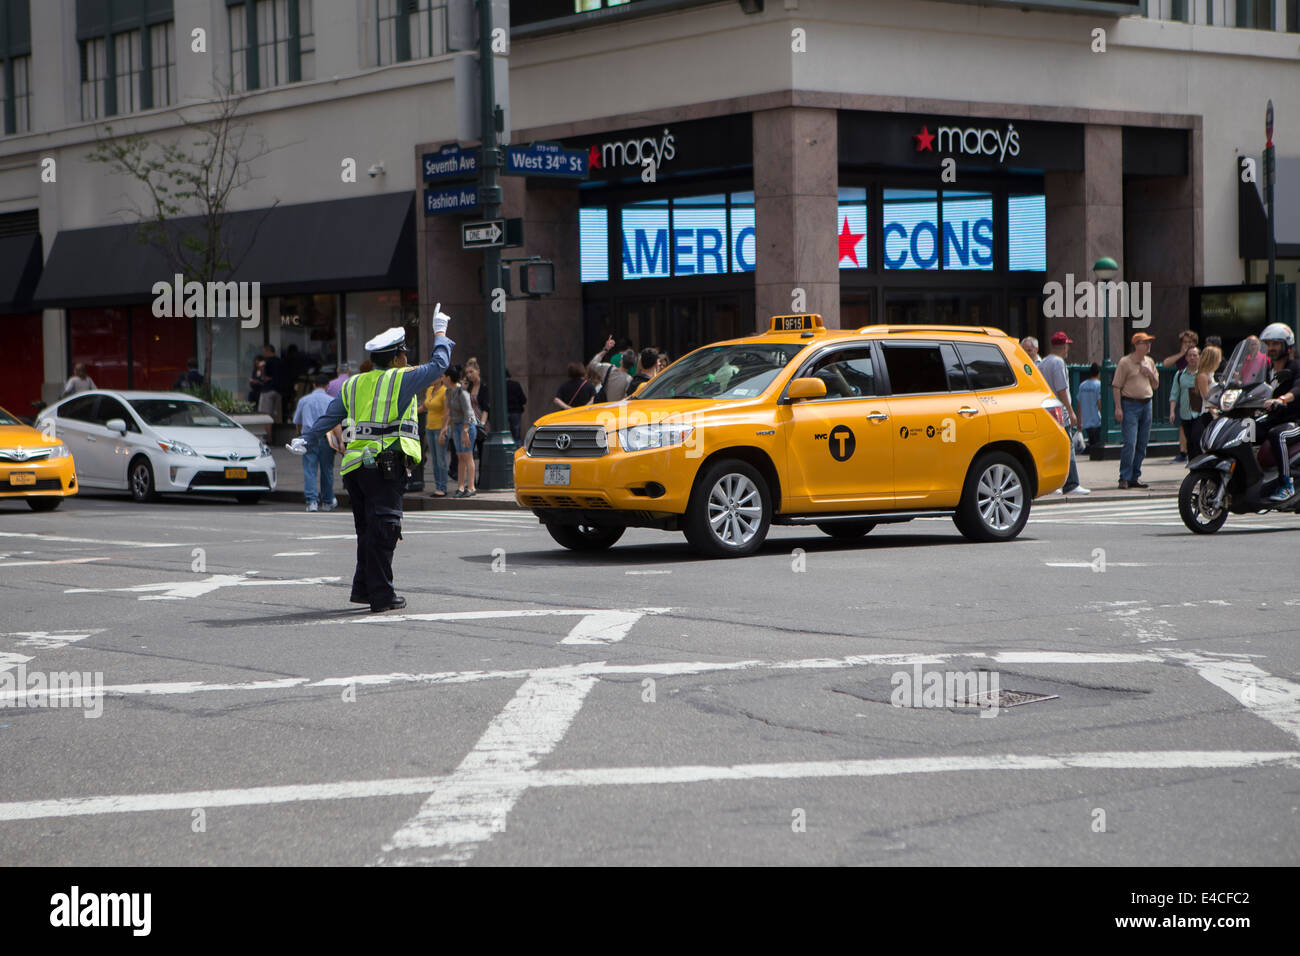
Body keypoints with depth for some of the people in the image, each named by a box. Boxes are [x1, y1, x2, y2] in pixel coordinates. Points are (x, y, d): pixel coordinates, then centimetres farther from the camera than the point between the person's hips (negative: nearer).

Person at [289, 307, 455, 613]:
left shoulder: (353, 385, 18)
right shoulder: (401, 380, 1)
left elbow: (328, 416, 17)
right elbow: (439, 364, 10)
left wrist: (305, 441, 21)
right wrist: (440, 333, 24)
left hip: (355, 467, 7)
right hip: (384, 464, -7)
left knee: (368, 529, 14)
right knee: (384, 528, -8)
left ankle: (363, 588, 16)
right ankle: (381, 596, -11)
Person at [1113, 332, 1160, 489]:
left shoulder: (1149, 362, 14)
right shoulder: (1125, 362, -5)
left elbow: (1156, 386, 20)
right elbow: (1116, 386, -6)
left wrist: (1150, 373, 0)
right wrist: (1118, 407, -13)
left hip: (1146, 404, 6)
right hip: (1130, 404, -6)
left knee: (1142, 444, 6)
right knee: (1130, 443, -12)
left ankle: (1135, 477, 13)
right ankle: (1124, 478, -8)